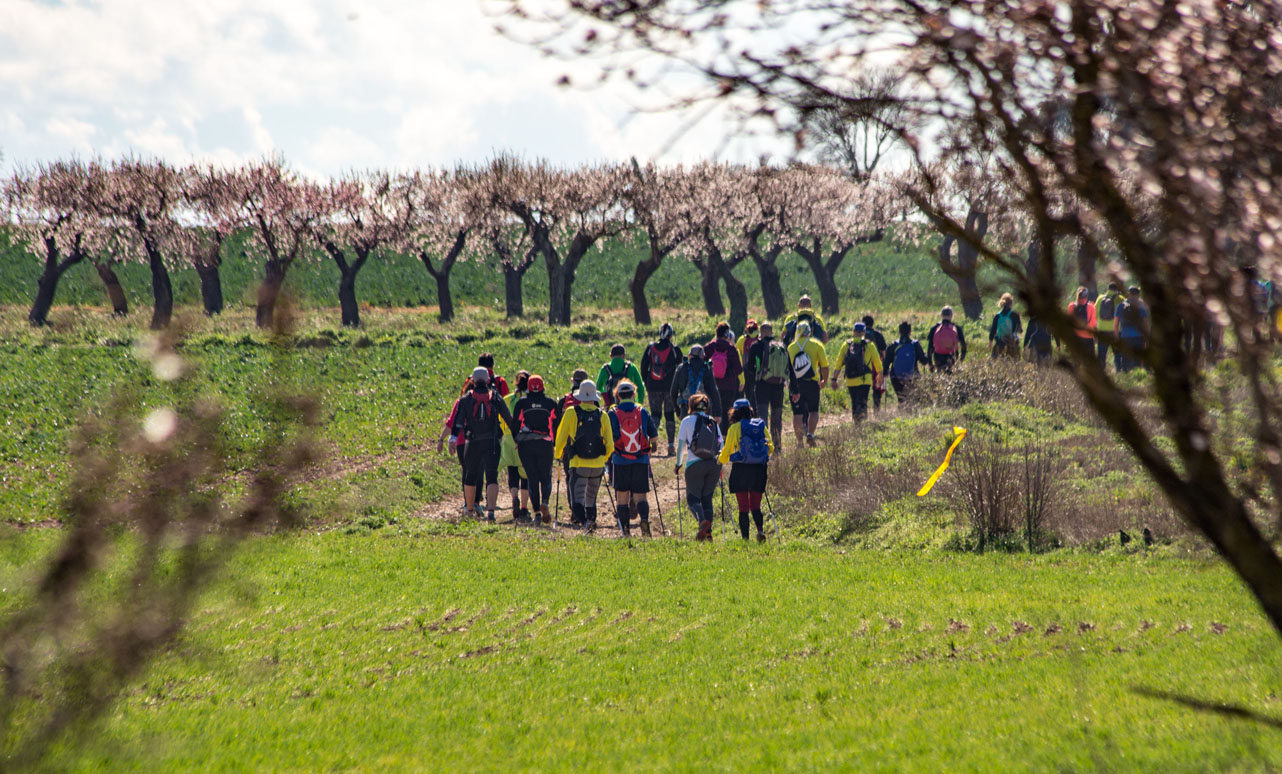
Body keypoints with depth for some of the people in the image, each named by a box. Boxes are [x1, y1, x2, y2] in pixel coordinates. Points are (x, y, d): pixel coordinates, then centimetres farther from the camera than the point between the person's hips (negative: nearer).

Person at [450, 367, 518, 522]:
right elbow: (509, 419, 8)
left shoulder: (466, 400, 3)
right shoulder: (496, 398, 4)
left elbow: (458, 420, -8)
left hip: (473, 443, 1)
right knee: (491, 477, -6)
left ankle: (470, 508, 32)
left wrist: (453, 437, -15)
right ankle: (490, 510, -23)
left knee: (471, 476, 18)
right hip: (492, 443, -1)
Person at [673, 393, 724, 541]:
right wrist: (720, 466, 23)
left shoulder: (688, 420, 3)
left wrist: (678, 464, 17)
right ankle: (708, 532, 2)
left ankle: (702, 521, -28)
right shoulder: (714, 422, 13)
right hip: (714, 464, 4)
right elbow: (720, 446, 13)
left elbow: (681, 445, 4)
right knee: (707, 498, 12)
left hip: (695, 464, -4)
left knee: (693, 498, 1)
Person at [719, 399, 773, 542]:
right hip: (759, 470, 3)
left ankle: (745, 538, -1)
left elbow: (726, 452, 1)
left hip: (741, 470, -3)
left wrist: (720, 458, 23)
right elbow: (770, 448, 9)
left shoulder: (735, 428, -3)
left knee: (743, 507, 4)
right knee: (756, 506, 9)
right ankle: (760, 529, -17)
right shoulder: (761, 425, 6)